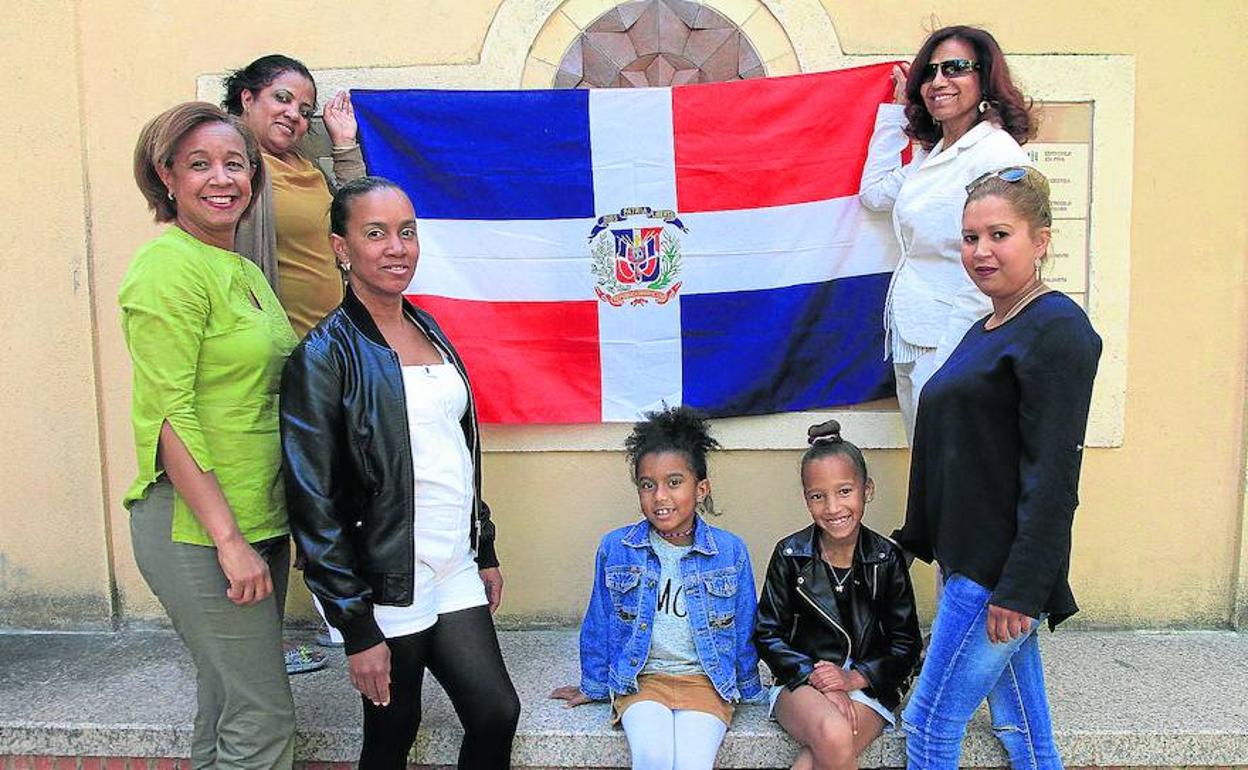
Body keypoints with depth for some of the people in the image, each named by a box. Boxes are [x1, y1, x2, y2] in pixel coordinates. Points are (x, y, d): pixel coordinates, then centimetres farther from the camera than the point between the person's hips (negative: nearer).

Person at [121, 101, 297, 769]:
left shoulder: (243, 270, 13)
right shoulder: (169, 265, -13)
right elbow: (168, 415, -18)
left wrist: (300, 519, 18)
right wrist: (228, 538, -19)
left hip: (259, 521, 8)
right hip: (197, 530, -8)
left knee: (227, 704, 19)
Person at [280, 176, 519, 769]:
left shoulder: (428, 329, 8)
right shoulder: (324, 355, -13)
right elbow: (314, 504, -15)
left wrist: (485, 552, 17)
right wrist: (357, 630, -15)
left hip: (456, 573, 6)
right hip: (386, 586, -6)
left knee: (497, 714, 8)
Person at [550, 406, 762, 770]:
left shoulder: (730, 551, -5)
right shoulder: (615, 548, -5)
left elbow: (744, 630, 8)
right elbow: (599, 625, 9)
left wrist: (747, 690, 18)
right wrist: (592, 687, 18)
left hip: (706, 681, 0)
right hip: (640, 679, 0)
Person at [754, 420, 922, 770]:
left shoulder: (887, 558, 1)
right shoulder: (790, 555, 0)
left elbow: (906, 644, 4)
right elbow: (768, 635, 1)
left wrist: (853, 678, -11)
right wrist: (817, 679, -13)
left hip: (868, 684, 1)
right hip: (803, 680, 0)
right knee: (833, 737, -34)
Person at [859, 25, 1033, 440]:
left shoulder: (998, 152, -13)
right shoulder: (932, 155, 14)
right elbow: (874, 191, 28)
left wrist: (947, 366, -22)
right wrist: (897, 108, 25)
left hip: (953, 343, -9)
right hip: (910, 339, 9)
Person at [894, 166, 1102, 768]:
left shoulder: (1057, 330, -14)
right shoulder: (986, 330, 14)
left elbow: (1052, 475, -20)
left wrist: (1020, 587, -21)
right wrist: (925, 539, 18)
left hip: (1004, 569, -9)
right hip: (970, 561, 9)